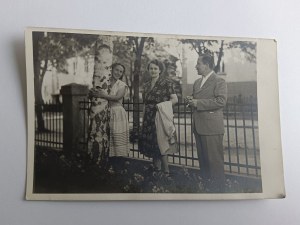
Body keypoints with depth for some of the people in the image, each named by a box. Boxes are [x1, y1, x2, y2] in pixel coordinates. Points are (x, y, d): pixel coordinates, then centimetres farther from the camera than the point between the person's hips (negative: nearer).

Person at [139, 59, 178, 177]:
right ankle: (156, 169, 16)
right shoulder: (146, 85, 15)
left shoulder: (166, 83, -3)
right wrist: (143, 120, 17)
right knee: (149, 143, 5)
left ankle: (166, 171, 0)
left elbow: (175, 99, -6)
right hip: (148, 118, 6)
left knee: (159, 143, -8)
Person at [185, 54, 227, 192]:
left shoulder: (219, 81, -7)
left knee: (214, 159, -3)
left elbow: (221, 101, -19)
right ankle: (205, 184, 25)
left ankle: (217, 188, 6)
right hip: (198, 127, 8)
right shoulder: (197, 82, 19)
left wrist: (198, 103, -18)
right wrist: (191, 100, 5)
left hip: (211, 127, -8)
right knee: (202, 158, 14)